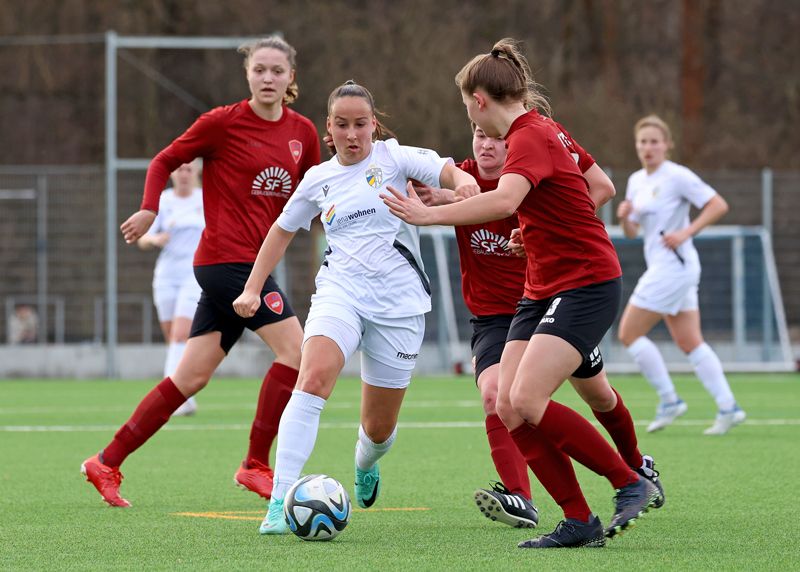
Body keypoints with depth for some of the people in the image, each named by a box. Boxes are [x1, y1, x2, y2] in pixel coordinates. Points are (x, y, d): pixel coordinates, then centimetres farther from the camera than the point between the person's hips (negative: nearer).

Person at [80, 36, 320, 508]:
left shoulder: (303, 133, 10)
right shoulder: (224, 122, -5)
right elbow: (166, 161, 4)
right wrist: (150, 210, -10)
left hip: (254, 263, 7)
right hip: (226, 255, -7)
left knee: (191, 378, 8)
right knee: (295, 349, -15)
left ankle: (108, 463, 15)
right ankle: (256, 465, -6)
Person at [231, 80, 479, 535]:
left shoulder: (392, 157, 2)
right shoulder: (319, 180, 10)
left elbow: (446, 171, -11)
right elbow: (282, 231, 24)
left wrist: (462, 179, -35)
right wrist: (252, 289, 19)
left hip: (399, 301, -1)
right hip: (340, 290, 1)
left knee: (379, 427, 7)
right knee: (314, 378, -29)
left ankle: (366, 465, 47)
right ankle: (280, 502, -32)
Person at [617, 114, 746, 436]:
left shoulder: (678, 177, -12)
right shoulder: (637, 181, 13)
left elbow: (718, 205, -15)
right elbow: (632, 232, 16)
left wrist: (685, 233, -21)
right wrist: (624, 217, -6)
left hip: (673, 264, -9)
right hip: (662, 268, 9)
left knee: (629, 334, -6)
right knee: (689, 343, 8)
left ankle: (669, 400, 0)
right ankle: (728, 407, 7)